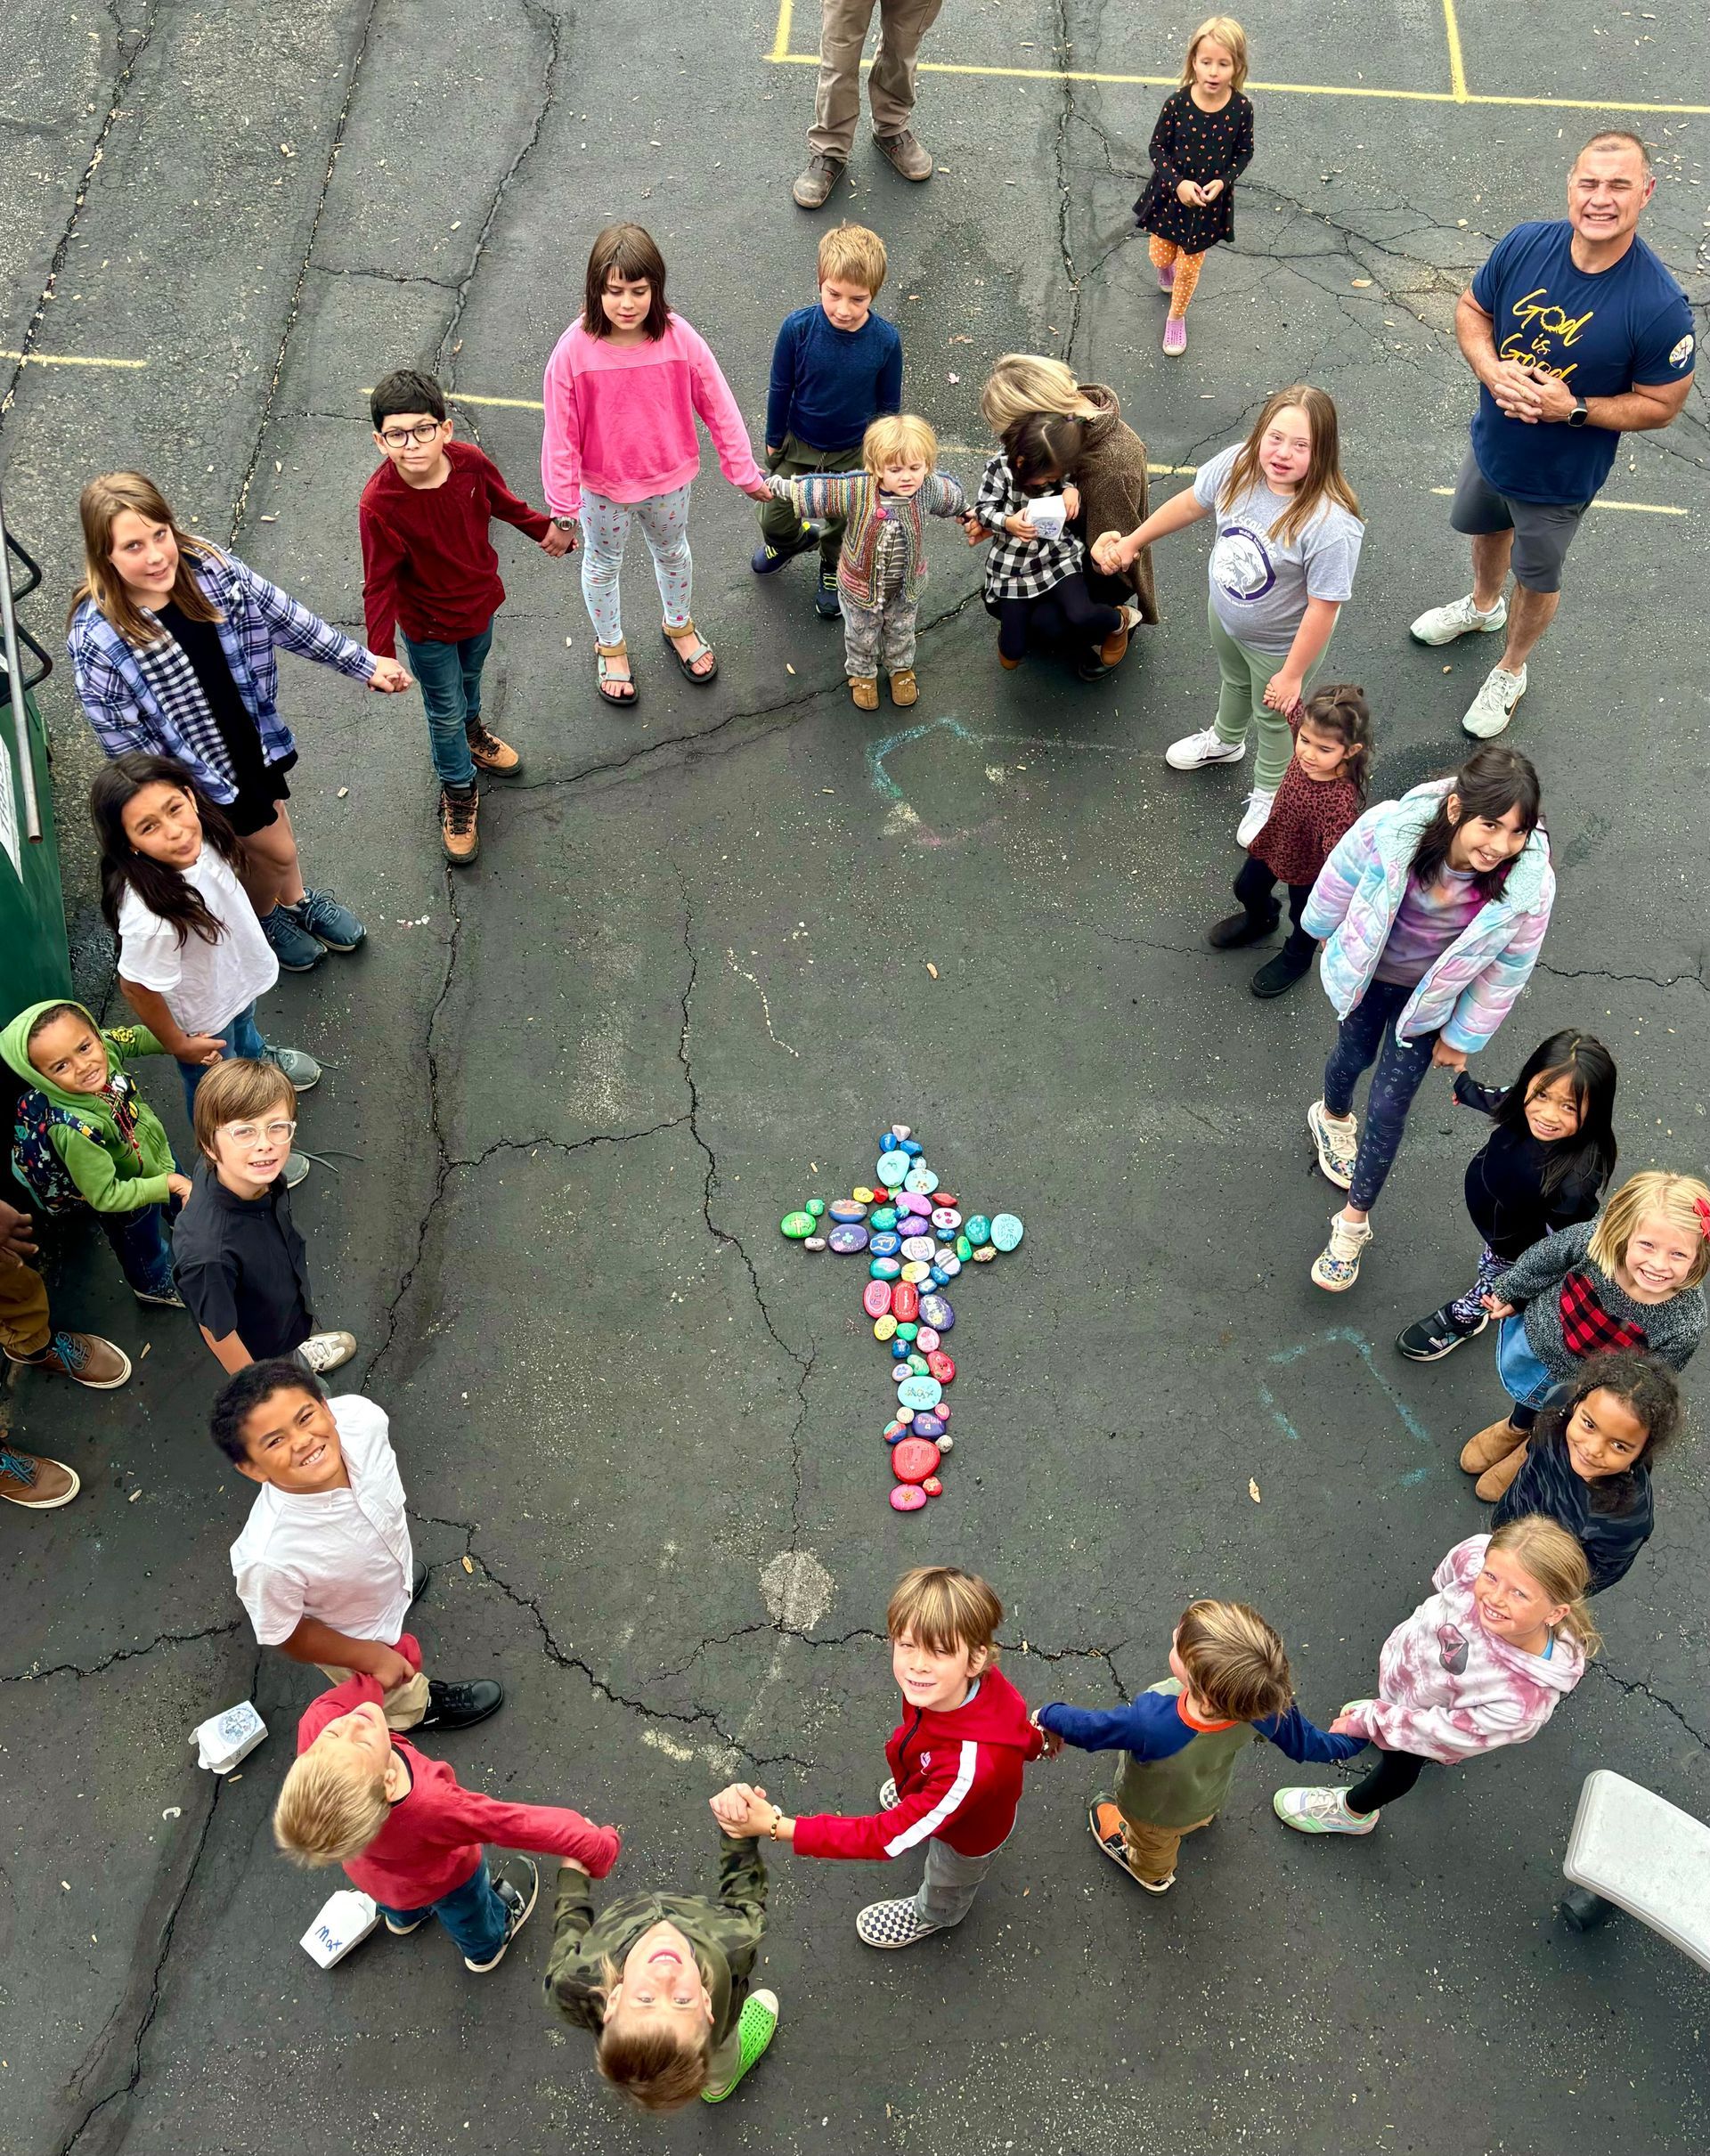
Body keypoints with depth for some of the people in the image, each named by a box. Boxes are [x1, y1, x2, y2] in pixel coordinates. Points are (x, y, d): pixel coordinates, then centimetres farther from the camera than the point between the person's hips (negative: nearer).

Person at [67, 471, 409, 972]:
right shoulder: (97, 640, -32)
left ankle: (297, 901, 60)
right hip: (200, 772, -4)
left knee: (272, 820, 28)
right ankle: (263, 920, 49)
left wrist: (365, 664, 2)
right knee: (275, 849, 14)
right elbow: (124, 740, -22)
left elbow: (288, 620, -6)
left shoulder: (212, 568, -19)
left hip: (254, 738, 5)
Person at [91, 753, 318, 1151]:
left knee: (243, 1025, 39)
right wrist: (177, 1044, -12)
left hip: (238, 973, 5)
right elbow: (137, 987, -29)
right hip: (201, 1019, -5)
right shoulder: (149, 917, -47)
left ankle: (256, 1059, 72)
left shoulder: (201, 834, -29)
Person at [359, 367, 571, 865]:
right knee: (445, 711, 15)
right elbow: (379, 586, -26)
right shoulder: (379, 505, -35)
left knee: (471, 675, 33)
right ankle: (458, 792, 40)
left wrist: (543, 528, 16)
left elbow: (501, 501, 0)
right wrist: (381, 656, -30)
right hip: (428, 625, -4)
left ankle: (472, 731, 65)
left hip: (480, 601, 5)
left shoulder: (469, 462, -23)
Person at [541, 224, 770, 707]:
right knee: (603, 564, 23)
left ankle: (679, 626, 58)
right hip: (604, 485, -2)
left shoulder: (680, 339, -24)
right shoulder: (574, 350, -27)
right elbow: (561, 436, -19)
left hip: (669, 477, 2)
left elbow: (719, 408, -11)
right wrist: (563, 509, -13)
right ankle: (611, 647, 51)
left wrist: (745, 473, -4)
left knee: (671, 552, 28)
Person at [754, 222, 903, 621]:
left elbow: (888, 405, -9)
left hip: (854, 453, 0)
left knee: (843, 527, 23)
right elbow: (780, 389, -10)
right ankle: (791, 541, 57)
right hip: (797, 445, 0)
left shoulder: (885, 341, -26)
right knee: (775, 519, 20)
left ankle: (833, 572, 56)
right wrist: (773, 440, 1)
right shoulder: (798, 328, -27)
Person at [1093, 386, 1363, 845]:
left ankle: (1269, 796, 53)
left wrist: (1293, 674, -22)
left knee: (1272, 719, 23)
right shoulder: (1238, 465, -25)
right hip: (1224, 614, 6)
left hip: (1279, 643, -5)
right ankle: (1225, 741, 70)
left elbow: (1323, 608, -32)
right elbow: (1191, 502, -5)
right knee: (1233, 682, 37)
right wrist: (1132, 541, 4)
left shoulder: (1330, 526, -42)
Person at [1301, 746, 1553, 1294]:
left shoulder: (1529, 885, -36)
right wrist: (1326, 932, 6)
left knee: (1388, 1109, 7)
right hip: (1369, 969, 1)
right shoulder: (1390, 831, -38)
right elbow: (1342, 877, -13)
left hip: (1431, 998, -1)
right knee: (1354, 1054, 29)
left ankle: (1354, 1221, 31)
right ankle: (1332, 1116, 66)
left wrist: (1461, 1038, -3)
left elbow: (1505, 972, -16)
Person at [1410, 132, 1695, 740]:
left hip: (1560, 476, -4)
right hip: (1492, 441, 4)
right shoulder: (1526, 244, -21)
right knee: (1485, 530, 33)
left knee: (1537, 579, 21)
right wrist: (1492, 370, -24)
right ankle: (1483, 605, 67)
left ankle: (1511, 671, 50)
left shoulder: (1659, 306, -32)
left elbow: (1660, 405, -20)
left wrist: (1573, 408, -32)